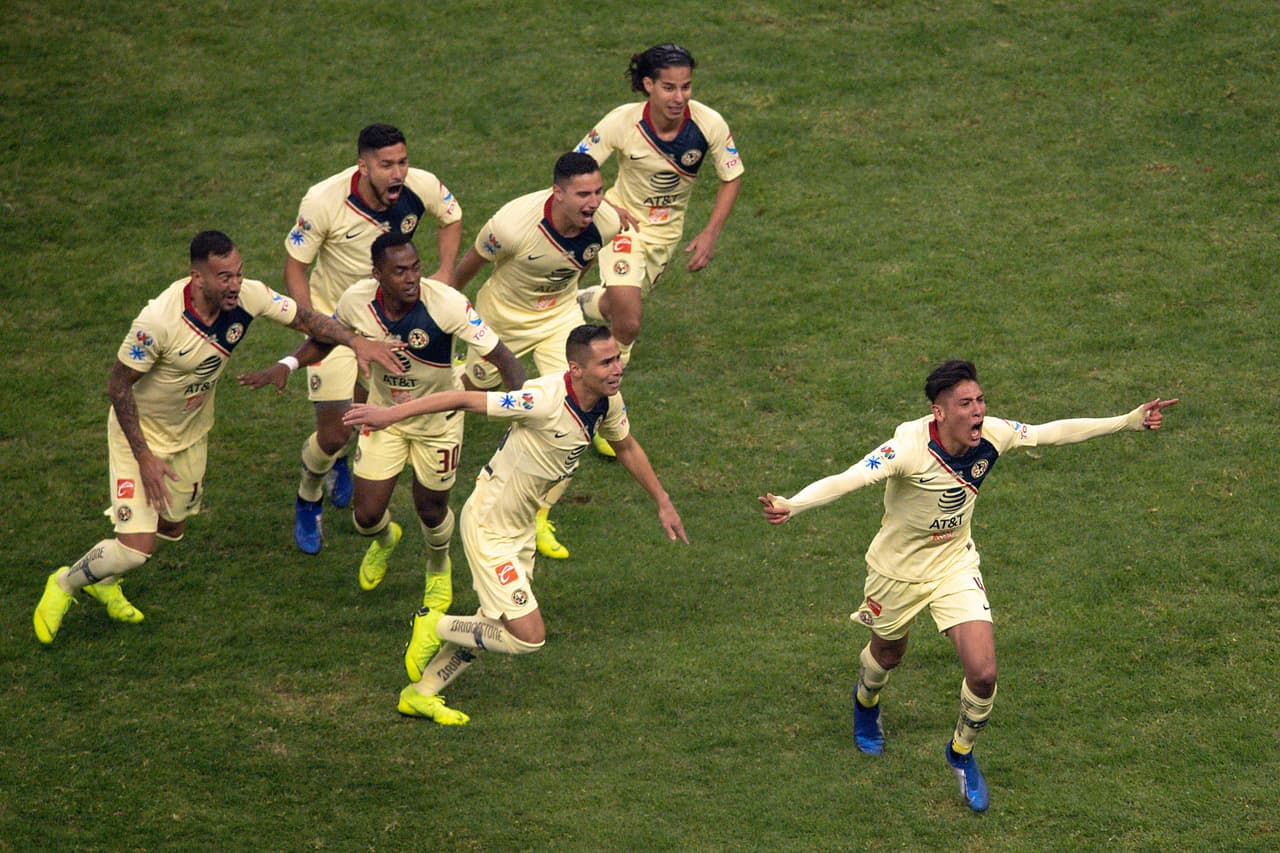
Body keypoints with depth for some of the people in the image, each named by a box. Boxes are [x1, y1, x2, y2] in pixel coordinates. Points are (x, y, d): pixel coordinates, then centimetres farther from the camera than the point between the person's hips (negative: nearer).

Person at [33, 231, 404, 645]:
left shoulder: (248, 297, -22)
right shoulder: (158, 320, -37)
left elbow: (305, 318, -7)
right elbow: (118, 386, -25)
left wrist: (355, 341, -24)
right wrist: (143, 457, -24)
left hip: (190, 433, 6)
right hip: (140, 432, -6)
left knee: (171, 528, 21)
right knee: (137, 546, -14)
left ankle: (102, 581, 50)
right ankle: (64, 585, 16)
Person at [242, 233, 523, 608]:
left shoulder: (445, 303, -32)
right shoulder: (357, 300, -21)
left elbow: (499, 355, -30)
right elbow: (325, 339, 2)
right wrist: (287, 364, -14)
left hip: (437, 419, -2)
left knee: (431, 511, 12)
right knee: (367, 515, 3)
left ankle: (438, 566, 50)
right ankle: (385, 540, 44)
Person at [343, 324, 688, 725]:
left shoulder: (609, 401, -7)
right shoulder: (544, 399, -32)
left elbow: (627, 447, 15)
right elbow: (464, 399, -27)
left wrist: (663, 502, 21)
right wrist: (391, 414, -26)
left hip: (521, 526, 9)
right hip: (488, 527, -8)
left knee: (492, 628, 19)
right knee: (528, 636, -8)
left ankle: (421, 693, 36)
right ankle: (434, 626, 12)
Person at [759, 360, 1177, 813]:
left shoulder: (991, 436, -20)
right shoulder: (910, 446, -35)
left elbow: (1054, 431, -6)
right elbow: (850, 478, -46)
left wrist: (1129, 421, -3)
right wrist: (792, 505, -64)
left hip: (955, 564, 3)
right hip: (898, 570, -3)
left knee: (983, 673, -9)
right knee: (887, 654, 24)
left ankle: (962, 751, 22)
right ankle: (865, 702, 62)